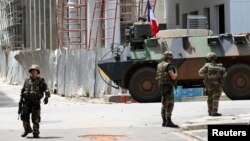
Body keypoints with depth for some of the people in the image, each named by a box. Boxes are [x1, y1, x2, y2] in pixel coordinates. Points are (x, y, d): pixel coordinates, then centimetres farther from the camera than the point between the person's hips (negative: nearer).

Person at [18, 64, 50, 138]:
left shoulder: (41, 81, 1)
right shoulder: (27, 81, 14)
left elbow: (46, 90, -12)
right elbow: (22, 92, 18)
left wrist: (46, 97, -32)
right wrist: (20, 103, 12)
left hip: (35, 102, -3)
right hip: (26, 102, 4)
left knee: (35, 119, -6)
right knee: (24, 116, -3)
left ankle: (36, 133, 4)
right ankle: (27, 130, 18)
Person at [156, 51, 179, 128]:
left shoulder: (160, 65, 14)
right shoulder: (169, 65, -13)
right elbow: (173, 77, -20)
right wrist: (176, 73, 3)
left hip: (162, 87, 9)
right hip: (168, 86, -9)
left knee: (164, 104, 13)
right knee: (170, 104, -10)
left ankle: (164, 122, 15)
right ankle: (169, 122, -15)